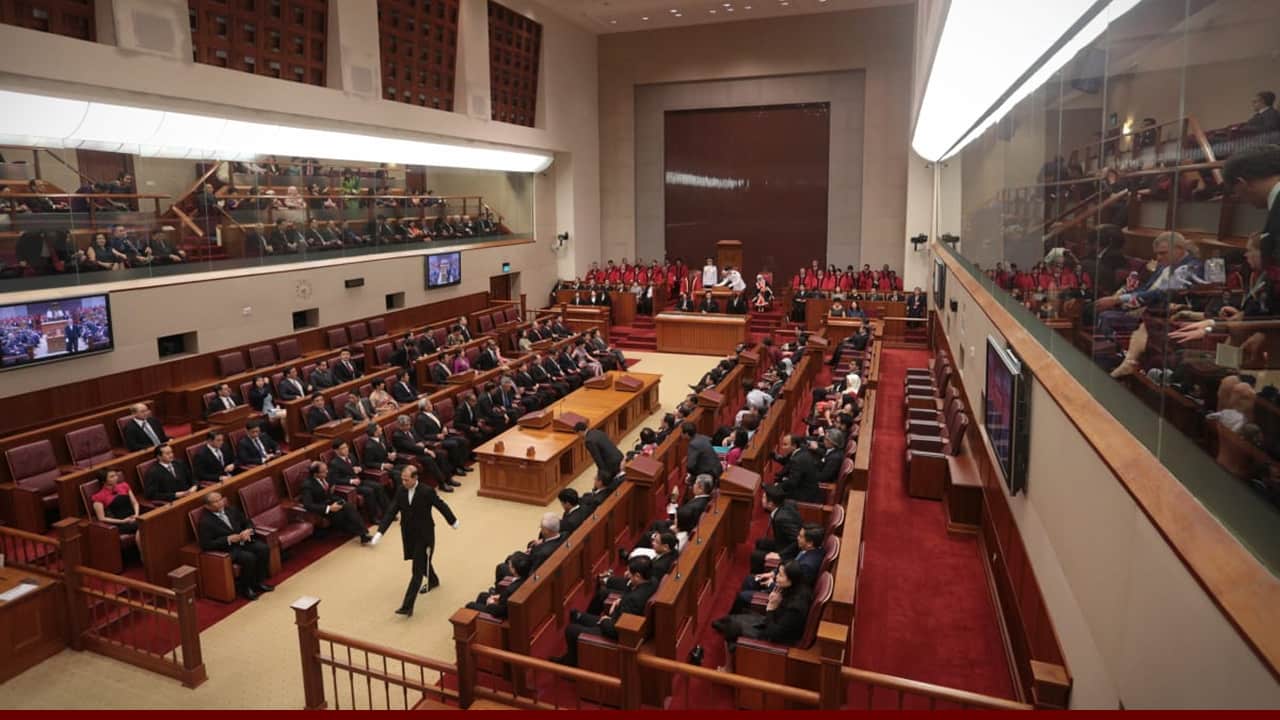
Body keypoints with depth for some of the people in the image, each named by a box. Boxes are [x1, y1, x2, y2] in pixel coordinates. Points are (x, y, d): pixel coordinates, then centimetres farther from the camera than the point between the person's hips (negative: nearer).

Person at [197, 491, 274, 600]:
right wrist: (230, 539, -22)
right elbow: (206, 545, -17)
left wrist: (248, 531, -9)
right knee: (249, 557, -30)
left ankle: (259, 581, -2)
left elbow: (248, 522, 15)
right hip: (226, 548, -6)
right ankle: (245, 588, -7)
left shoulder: (232, 509, 8)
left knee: (264, 548, -18)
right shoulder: (205, 522, -11)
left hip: (242, 541, 7)